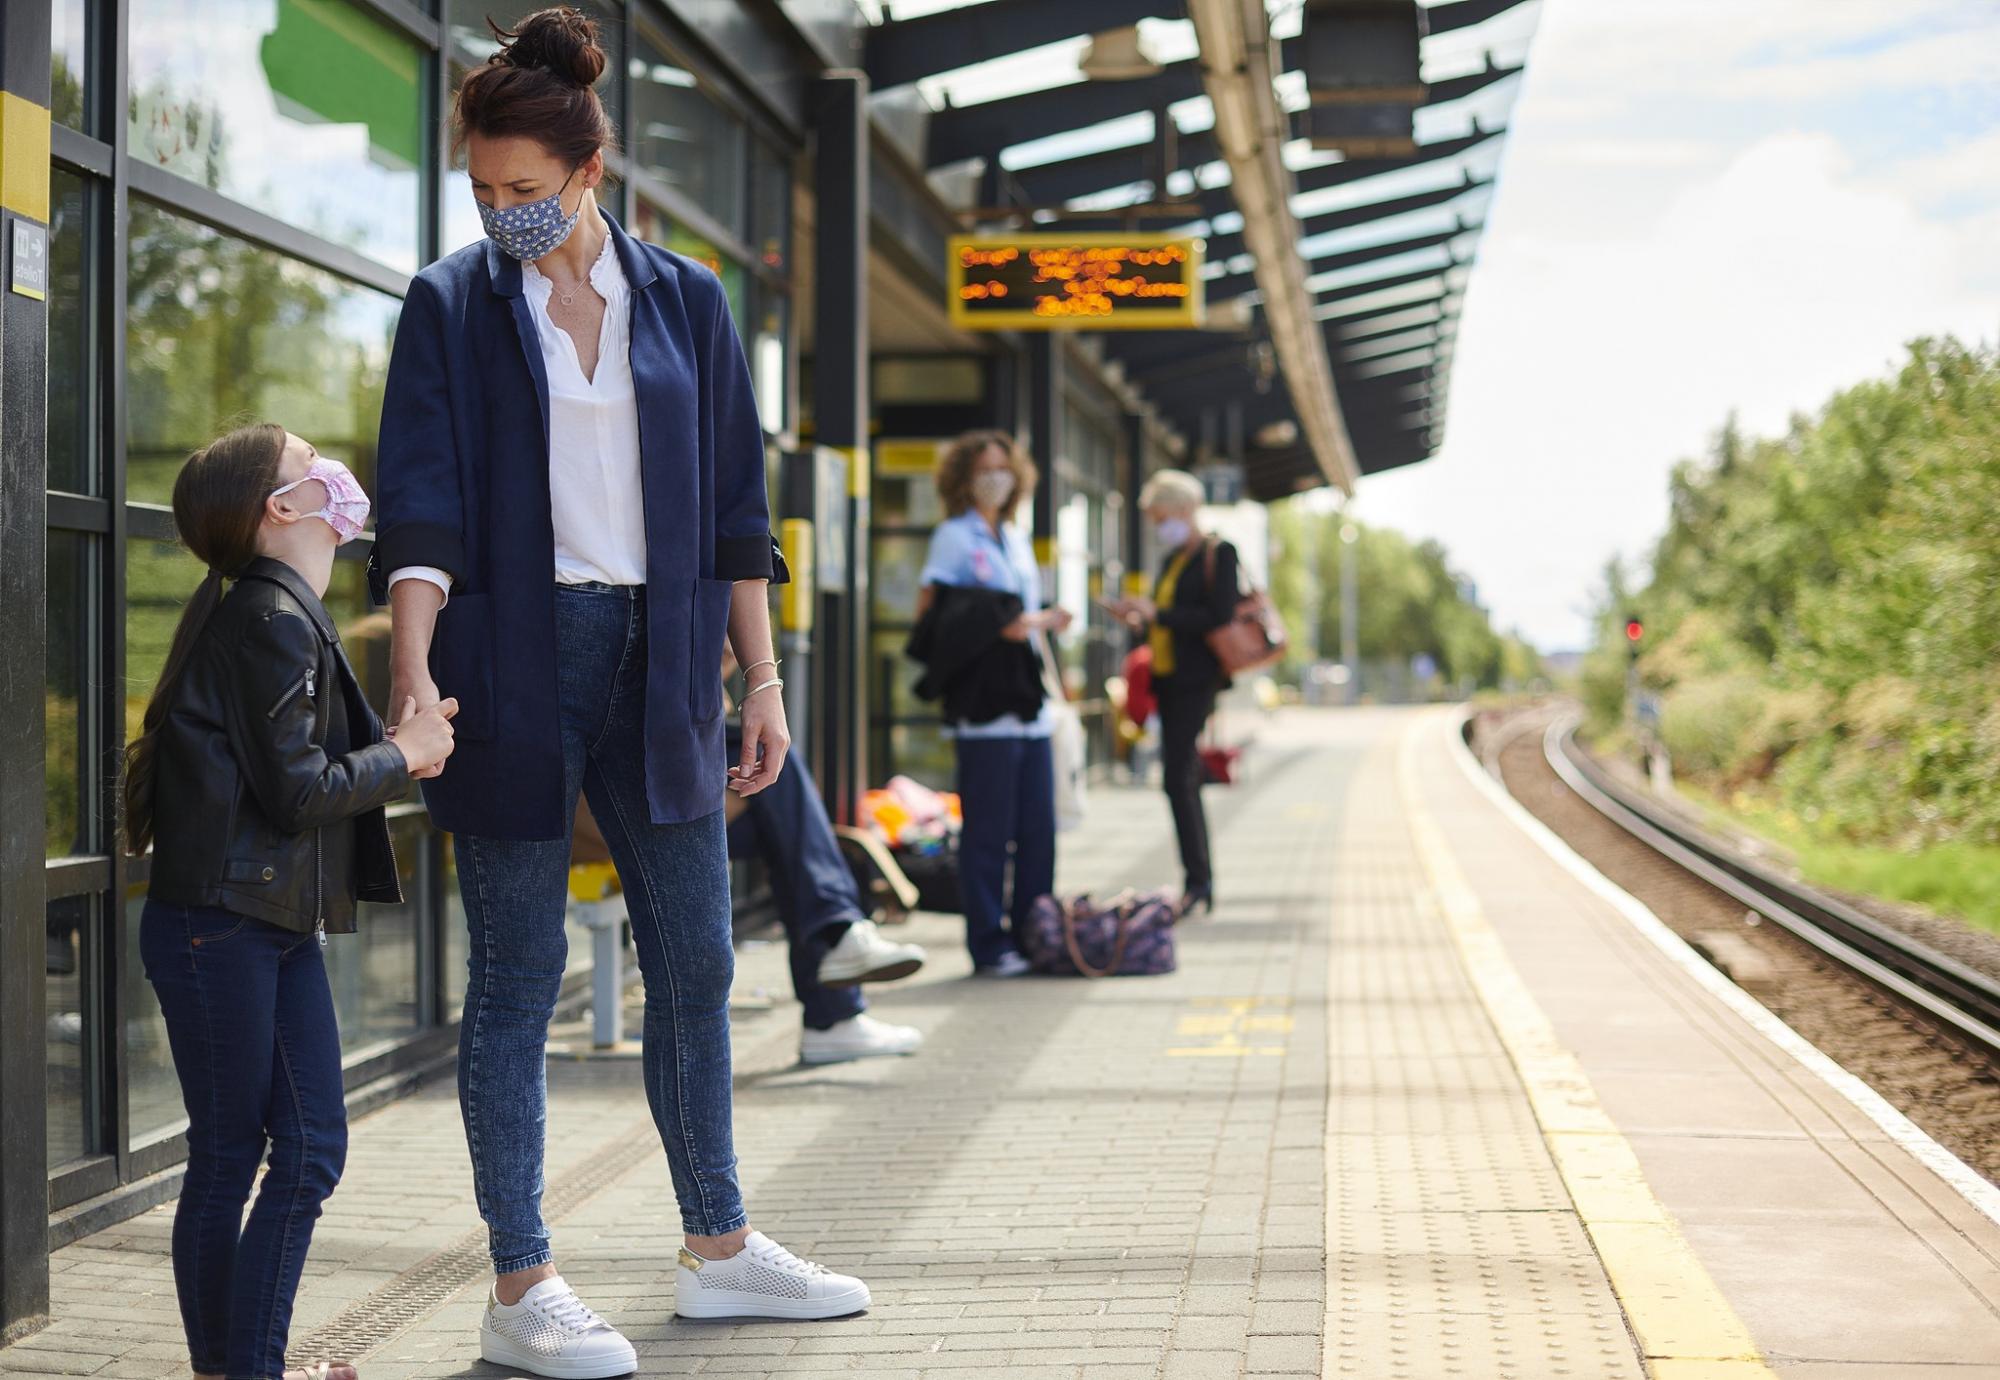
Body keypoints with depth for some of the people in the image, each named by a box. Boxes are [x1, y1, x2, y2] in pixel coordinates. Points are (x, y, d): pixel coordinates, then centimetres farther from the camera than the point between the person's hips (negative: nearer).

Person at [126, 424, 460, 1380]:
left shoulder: (293, 617, 16)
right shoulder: (272, 621, -15)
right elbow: (297, 792, -19)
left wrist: (399, 747, 4)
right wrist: (402, 755, -6)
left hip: (283, 924, 10)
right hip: (216, 925, -10)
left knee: (312, 1145, 9)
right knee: (228, 1156, 0)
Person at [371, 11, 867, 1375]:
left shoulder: (688, 302, 8)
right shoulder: (451, 304, 0)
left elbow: (735, 509, 10)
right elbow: (420, 505, -9)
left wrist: (762, 680, 7)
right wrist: (411, 669, -22)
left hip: (657, 661, 3)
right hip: (514, 662, -3)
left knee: (696, 964, 9)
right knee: (517, 979, 1)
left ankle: (719, 1247, 23)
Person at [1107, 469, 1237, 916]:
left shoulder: (1218, 555, -7)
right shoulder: (1172, 560, 18)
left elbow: (1220, 617, -17)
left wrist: (1157, 614, -16)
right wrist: (1140, 616, 5)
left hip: (1196, 679, -9)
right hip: (1169, 679, 9)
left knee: (1178, 777, -15)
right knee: (1184, 780, 9)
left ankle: (1197, 878, -13)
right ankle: (1203, 881, 13)